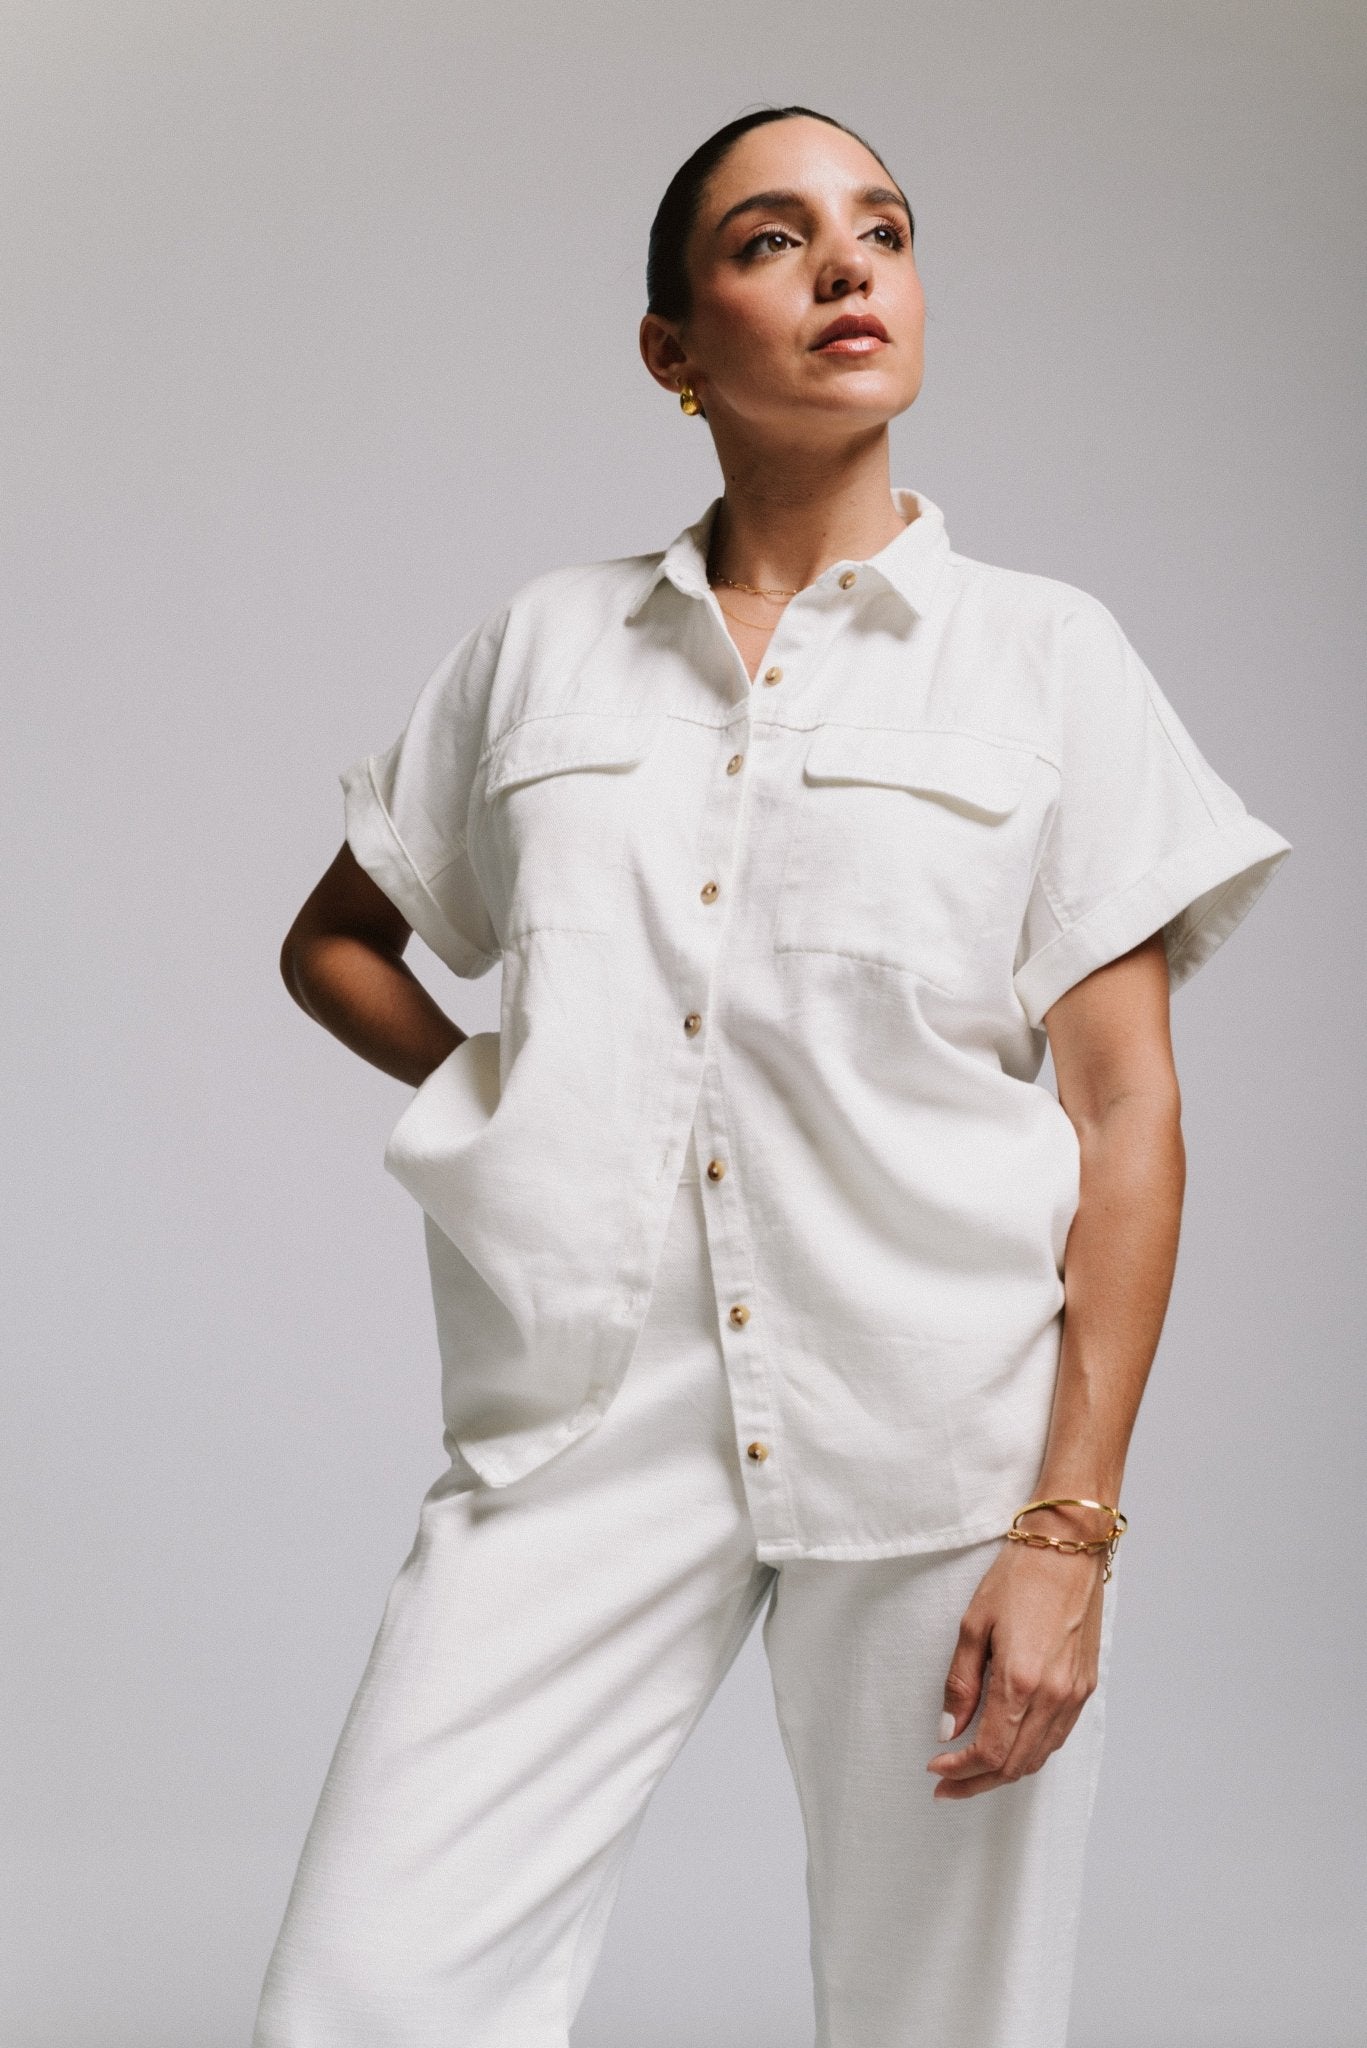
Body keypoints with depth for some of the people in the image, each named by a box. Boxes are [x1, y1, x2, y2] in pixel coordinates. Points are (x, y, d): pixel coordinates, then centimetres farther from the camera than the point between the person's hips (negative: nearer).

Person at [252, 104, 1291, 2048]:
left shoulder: (1048, 653, 6)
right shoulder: (543, 644, 12)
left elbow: (1127, 1109, 1)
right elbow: (332, 941, 25)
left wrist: (1070, 1527, -8)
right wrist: (498, 1097, 6)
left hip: (942, 1425, -1)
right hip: (587, 1420, 1)